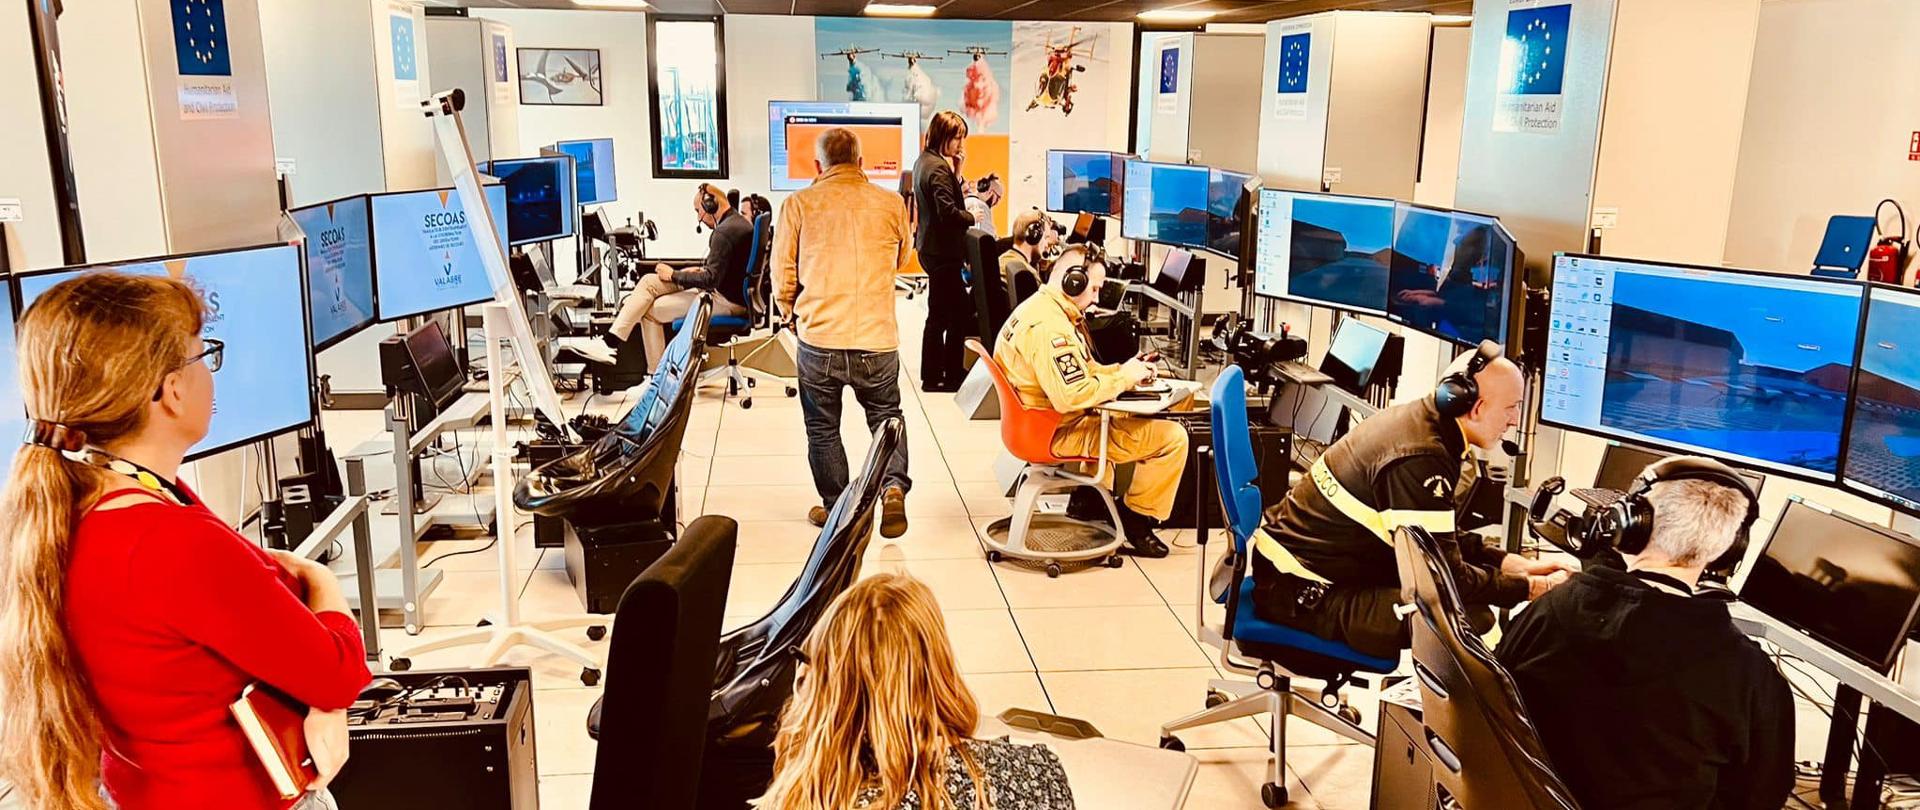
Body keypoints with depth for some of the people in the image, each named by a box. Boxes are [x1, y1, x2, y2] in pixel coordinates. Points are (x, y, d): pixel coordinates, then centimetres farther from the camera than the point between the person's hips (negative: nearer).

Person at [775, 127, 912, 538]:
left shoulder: (798, 204, -2)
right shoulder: (891, 204, 2)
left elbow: (782, 277, 3)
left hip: (818, 339, -1)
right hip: (878, 339, 1)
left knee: (823, 427, 16)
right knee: (885, 415, 21)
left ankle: (835, 509, 22)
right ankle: (893, 485, 0)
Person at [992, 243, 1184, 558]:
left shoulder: (1037, 308, 10)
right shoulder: (1050, 327, -25)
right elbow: (1072, 396, -32)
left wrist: (1123, 369, 2)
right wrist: (1124, 378, -19)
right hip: (1059, 433, -11)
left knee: (1121, 418, 37)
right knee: (1173, 437, -9)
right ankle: (1136, 520, 7)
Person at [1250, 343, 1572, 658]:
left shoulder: (1418, 417, 5)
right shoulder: (1420, 462, -25)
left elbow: (1445, 540, 16)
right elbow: (1446, 578, -19)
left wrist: (1516, 563, 9)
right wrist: (1534, 587, -7)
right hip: (1302, 595, -11)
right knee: (1471, 619, -22)